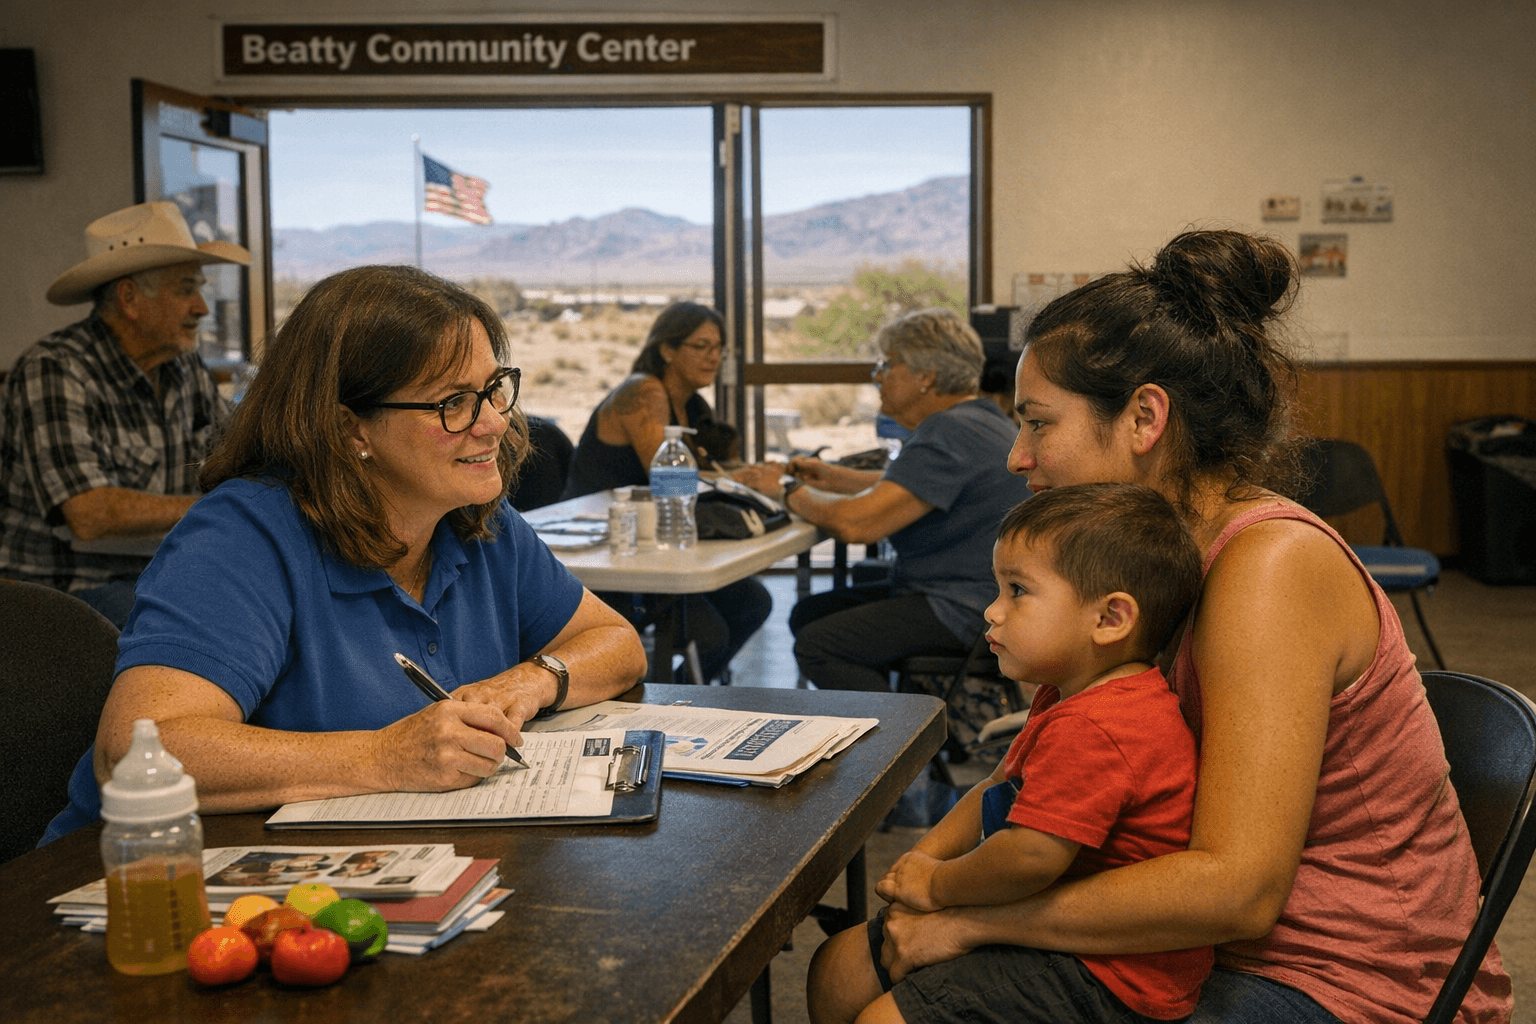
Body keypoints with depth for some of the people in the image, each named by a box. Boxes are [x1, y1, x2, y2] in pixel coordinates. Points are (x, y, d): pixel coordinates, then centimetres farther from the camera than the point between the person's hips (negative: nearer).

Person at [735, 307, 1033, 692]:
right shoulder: (973, 419, 15)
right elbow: (902, 485, 29)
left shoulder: (950, 434, -21)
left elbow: (857, 523, -26)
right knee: (809, 614, 11)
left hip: (967, 611, -11)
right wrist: (829, 476, 15)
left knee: (817, 645, -20)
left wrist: (791, 493, -8)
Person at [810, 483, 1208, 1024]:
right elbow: (998, 790, 20)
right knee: (840, 966, 12)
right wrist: (927, 853, 3)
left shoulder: (1092, 730, -27)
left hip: (1107, 979, -11)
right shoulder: (1067, 697, 11)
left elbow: (1032, 857, -33)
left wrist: (939, 884, -13)